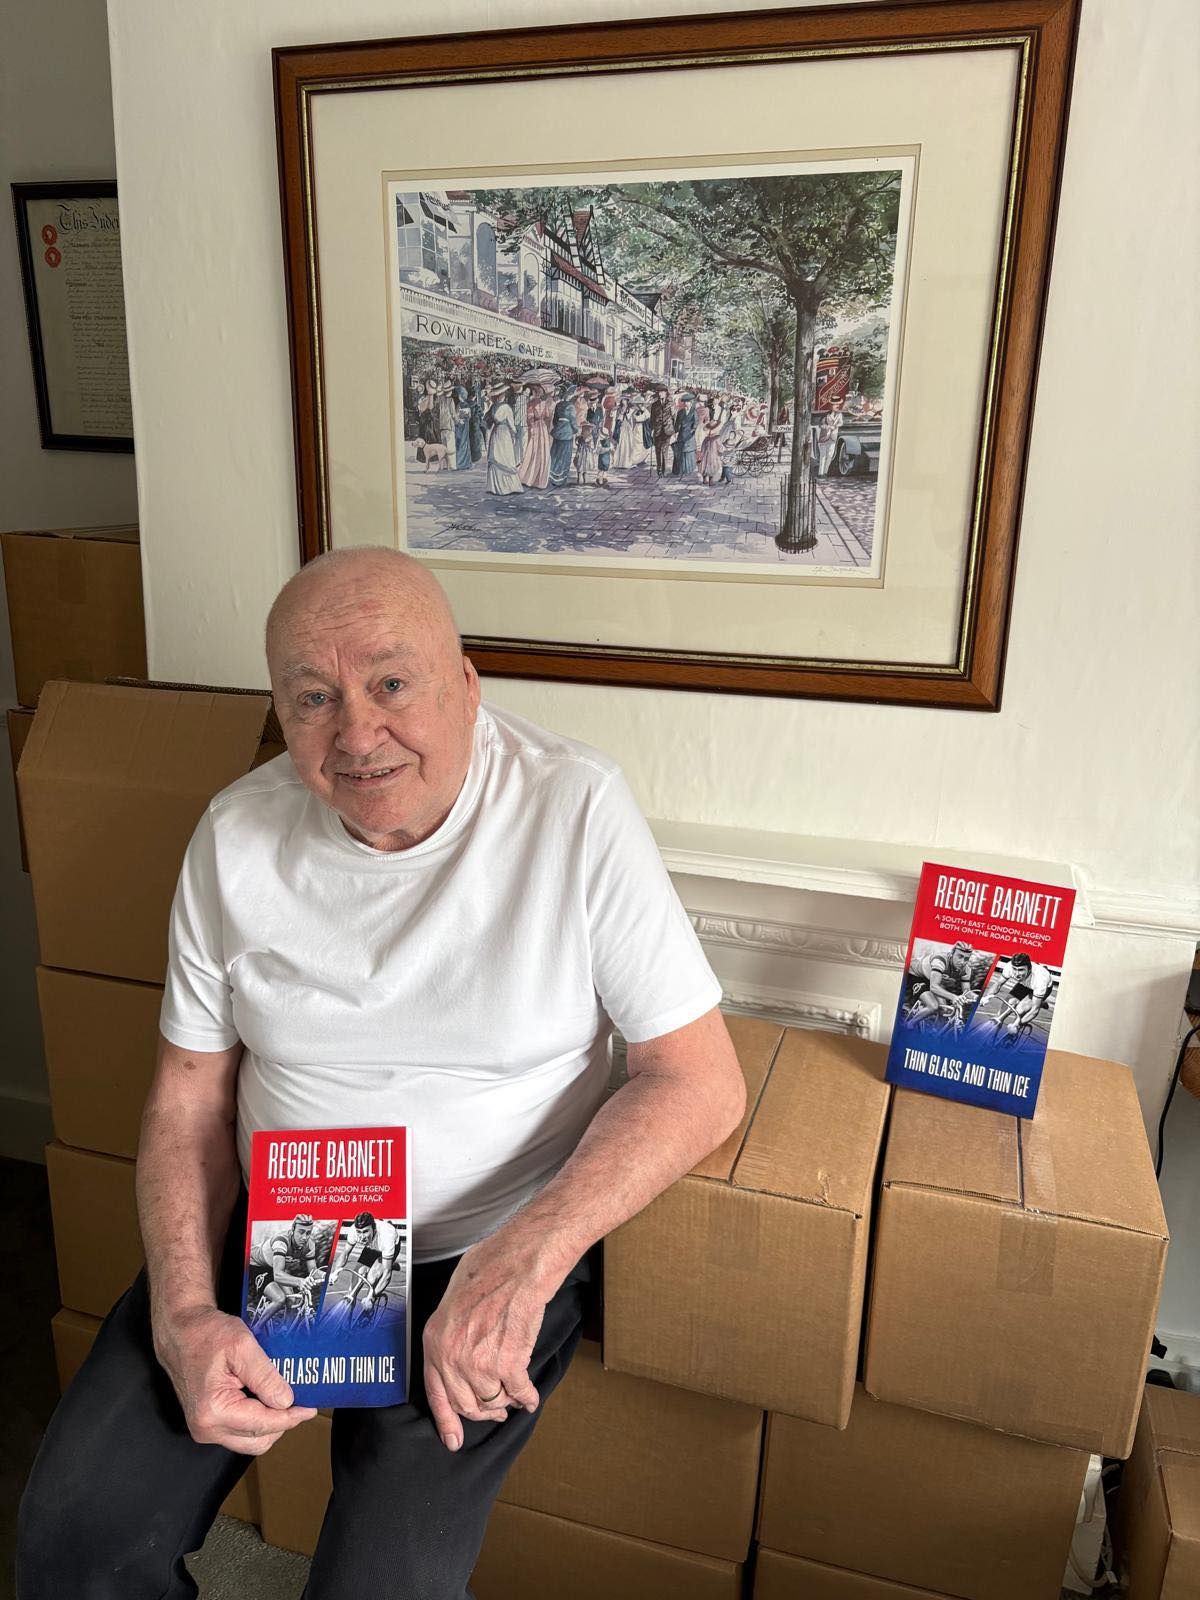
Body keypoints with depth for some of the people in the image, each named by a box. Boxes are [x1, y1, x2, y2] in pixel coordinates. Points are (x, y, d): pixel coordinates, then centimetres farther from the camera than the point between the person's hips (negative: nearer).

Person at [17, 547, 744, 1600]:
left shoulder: (575, 809, -18)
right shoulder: (236, 835, -7)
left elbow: (701, 1080, -17)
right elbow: (190, 1096, 2)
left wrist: (524, 1261, -27)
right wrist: (184, 1313, -11)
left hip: (485, 1261, -3)